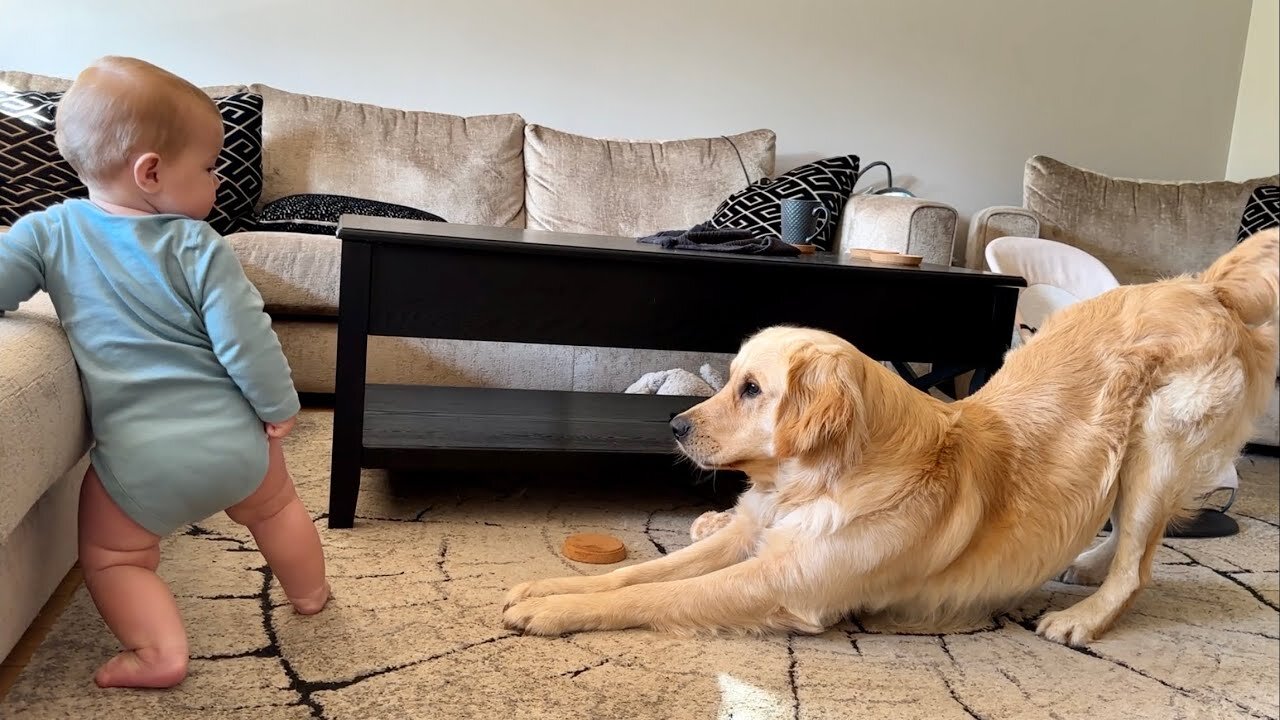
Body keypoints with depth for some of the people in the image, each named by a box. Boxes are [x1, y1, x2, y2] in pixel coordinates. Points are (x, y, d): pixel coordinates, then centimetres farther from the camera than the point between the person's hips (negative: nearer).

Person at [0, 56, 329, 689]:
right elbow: (244, 337, -11)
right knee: (275, 507, 28)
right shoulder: (196, 245, -10)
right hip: (232, 440, 1)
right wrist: (279, 407, 1)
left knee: (112, 557, 21)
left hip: (137, 458, 0)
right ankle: (310, 593, 46)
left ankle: (159, 652, 7)